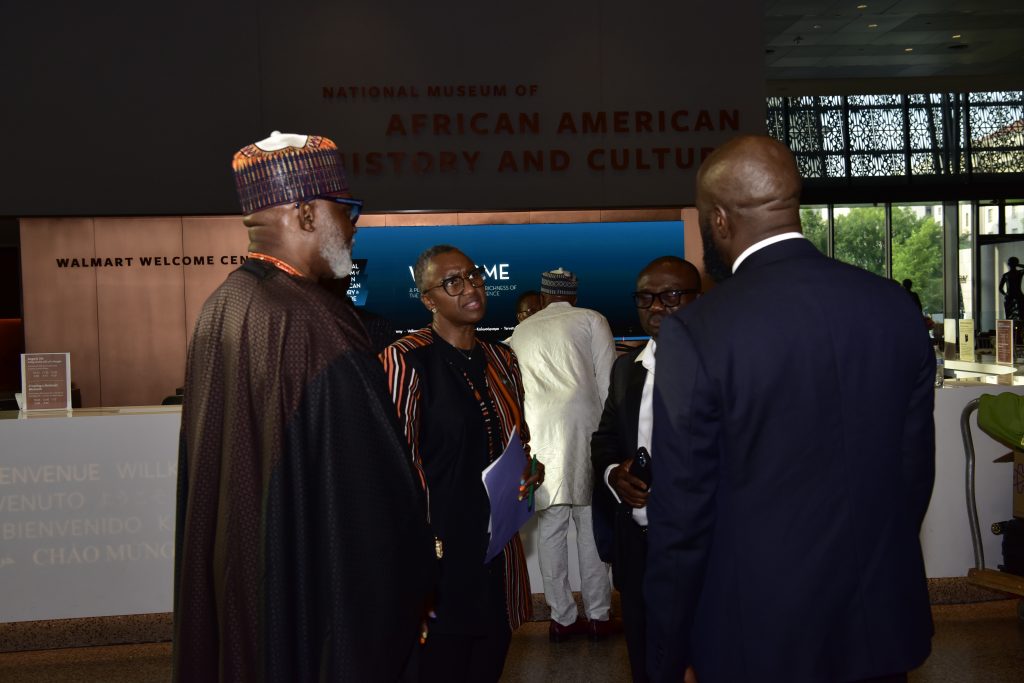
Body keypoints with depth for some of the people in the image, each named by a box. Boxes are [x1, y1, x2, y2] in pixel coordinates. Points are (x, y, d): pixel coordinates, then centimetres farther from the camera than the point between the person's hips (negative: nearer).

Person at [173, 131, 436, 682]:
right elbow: (369, 486, -22)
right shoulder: (312, 326, -25)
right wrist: (412, 584, -9)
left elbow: (209, 466, 11)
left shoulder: (219, 309, 2)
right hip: (314, 592, -8)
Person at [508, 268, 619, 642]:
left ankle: (562, 618, 10)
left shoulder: (521, 331, 18)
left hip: (538, 431, 3)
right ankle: (598, 616, 8)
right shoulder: (591, 320, 8)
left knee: (550, 526, 6)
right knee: (591, 524, 3)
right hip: (583, 425, -2)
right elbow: (608, 382, 0)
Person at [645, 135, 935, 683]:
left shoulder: (694, 334, -19)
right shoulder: (897, 309, -5)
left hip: (759, 638, -4)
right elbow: (916, 470, 4)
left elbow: (680, 522, -15)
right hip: (883, 629, 5)